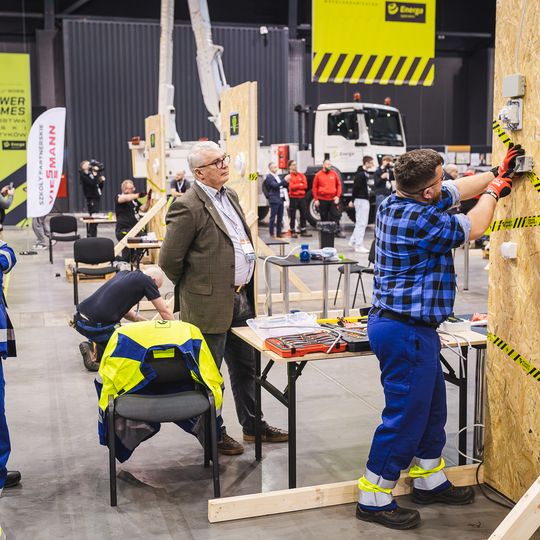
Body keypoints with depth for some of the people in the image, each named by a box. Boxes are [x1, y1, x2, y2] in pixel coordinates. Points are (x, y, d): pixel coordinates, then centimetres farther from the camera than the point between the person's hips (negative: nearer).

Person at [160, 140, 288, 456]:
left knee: (246, 367, 20)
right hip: (211, 305, -8)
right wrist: (195, 288, 0)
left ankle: (253, 425, 35)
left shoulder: (230, 195, 9)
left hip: (242, 298, 8)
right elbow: (169, 260, -15)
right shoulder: (188, 207, -18)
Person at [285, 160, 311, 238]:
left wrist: (296, 186, -9)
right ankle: (293, 232, 7)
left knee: (303, 214, 8)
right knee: (292, 216, 1)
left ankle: (303, 231, 16)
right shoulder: (289, 176, -3)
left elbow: (305, 185, -1)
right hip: (293, 198, -4)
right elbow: (291, 186, -16)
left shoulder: (301, 175, 10)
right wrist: (300, 185, -7)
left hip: (302, 197, 5)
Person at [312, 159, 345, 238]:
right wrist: (316, 199, -3)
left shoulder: (334, 174, 6)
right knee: (324, 217, 7)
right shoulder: (318, 175, 2)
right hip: (322, 200, -1)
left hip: (333, 199, 1)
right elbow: (314, 188, 3)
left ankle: (338, 231, 1)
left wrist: (338, 196, -2)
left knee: (336, 215, -3)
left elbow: (339, 185, 8)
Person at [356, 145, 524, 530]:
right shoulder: (421, 219, -24)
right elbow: (473, 228, -7)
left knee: (432, 407, 21)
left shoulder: (396, 202, 4)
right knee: (405, 416, 0)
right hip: (407, 331, -11)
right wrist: (494, 190, 9)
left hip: (411, 328, 11)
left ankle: (430, 483, 37)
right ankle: (373, 499, 11)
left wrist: (497, 173, 20)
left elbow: (457, 191, 16)